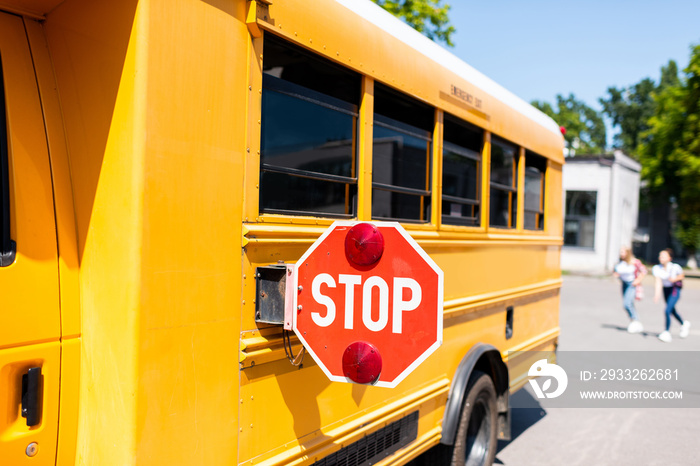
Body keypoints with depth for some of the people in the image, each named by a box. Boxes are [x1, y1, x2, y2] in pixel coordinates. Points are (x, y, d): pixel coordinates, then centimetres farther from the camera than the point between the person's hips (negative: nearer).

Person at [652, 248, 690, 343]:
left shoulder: (675, 267, -19)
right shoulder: (657, 268, -13)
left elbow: (682, 276, 0)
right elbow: (658, 282, -19)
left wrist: (675, 279, -21)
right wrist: (657, 294, -31)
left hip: (675, 289, -4)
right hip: (665, 289, 5)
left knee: (667, 310, -17)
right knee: (672, 311, 20)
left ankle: (667, 332, -8)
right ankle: (684, 324, 47)